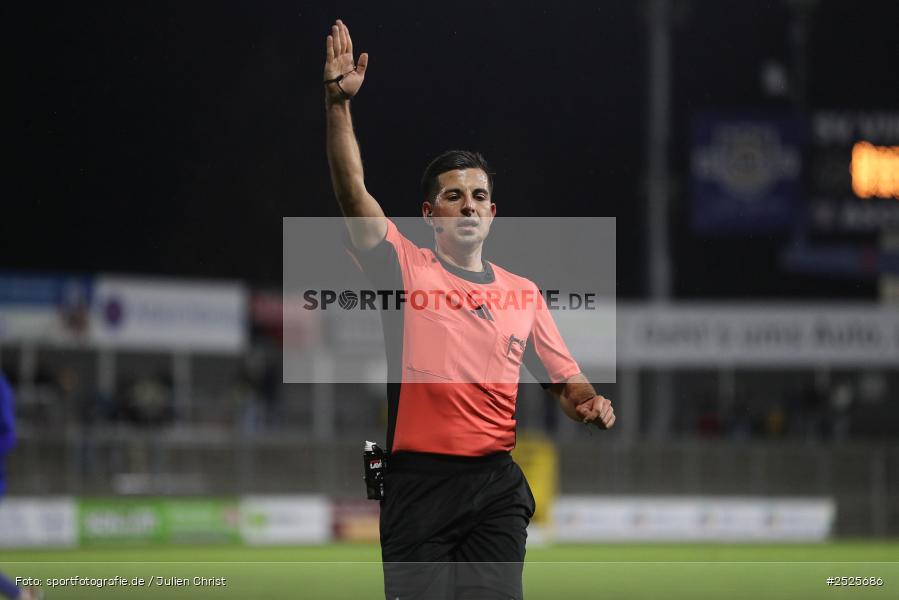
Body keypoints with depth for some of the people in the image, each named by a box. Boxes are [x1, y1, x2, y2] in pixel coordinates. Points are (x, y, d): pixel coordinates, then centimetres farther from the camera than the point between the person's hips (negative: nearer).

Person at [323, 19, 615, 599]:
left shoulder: (523, 291, 14)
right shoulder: (407, 267, 5)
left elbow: (564, 379, 18)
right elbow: (353, 193, -8)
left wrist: (590, 403, -5)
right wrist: (339, 103, -18)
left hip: (495, 486, 2)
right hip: (418, 481, -2)